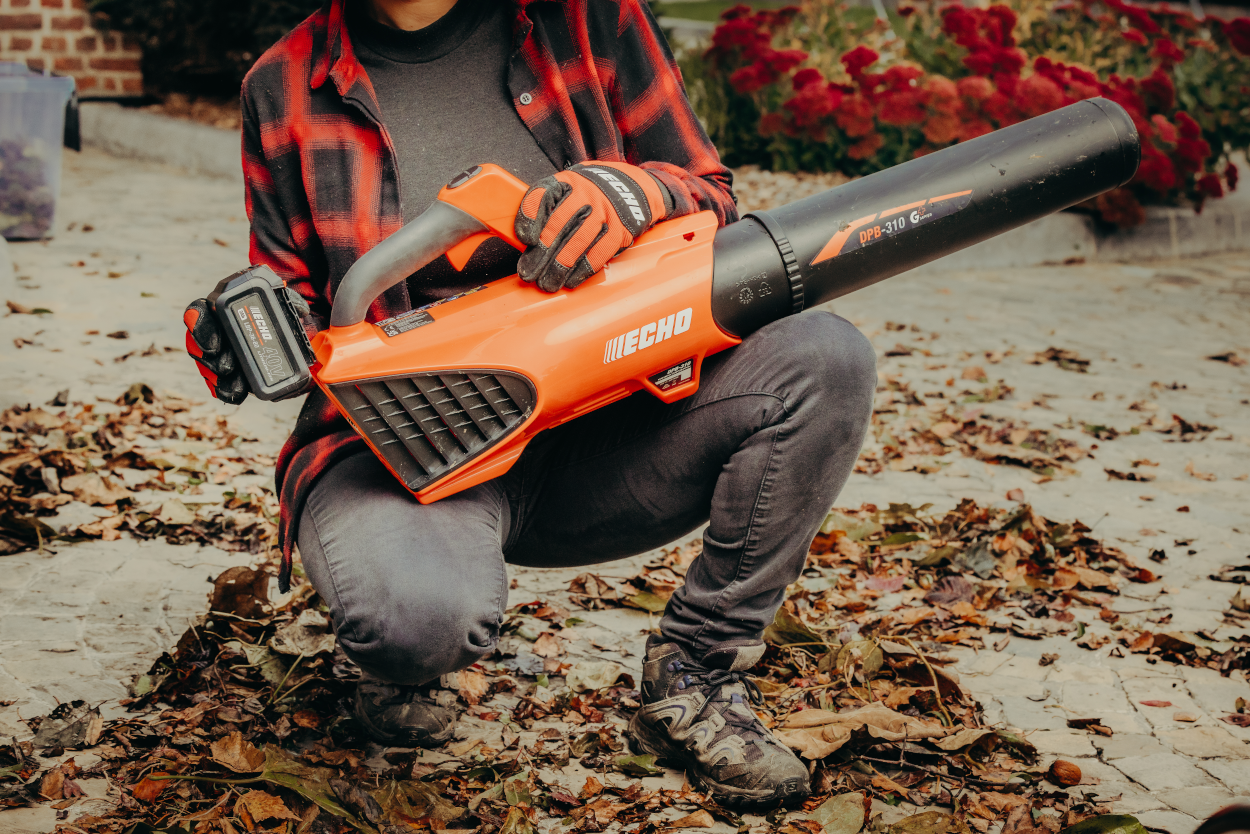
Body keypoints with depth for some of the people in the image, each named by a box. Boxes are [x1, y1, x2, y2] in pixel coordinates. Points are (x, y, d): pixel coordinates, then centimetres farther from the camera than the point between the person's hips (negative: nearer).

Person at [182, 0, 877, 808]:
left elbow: (714, 203, 5)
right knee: (421, 612, -39)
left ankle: (695, 682, -4)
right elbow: (297, 301, 10)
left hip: (592, 441, 3)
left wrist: (634, 192, -19)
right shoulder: (287, 88, 1)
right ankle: (405, 665, 4)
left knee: (824, 358, -21)